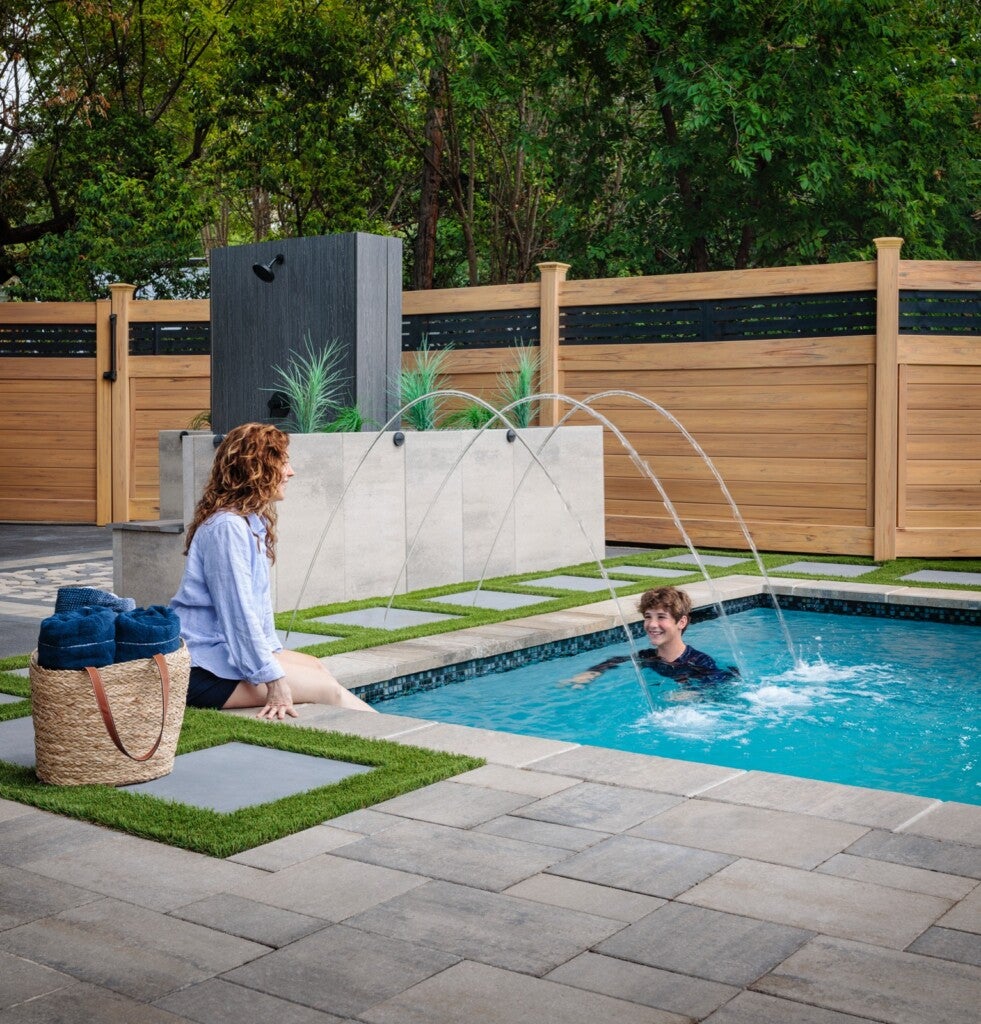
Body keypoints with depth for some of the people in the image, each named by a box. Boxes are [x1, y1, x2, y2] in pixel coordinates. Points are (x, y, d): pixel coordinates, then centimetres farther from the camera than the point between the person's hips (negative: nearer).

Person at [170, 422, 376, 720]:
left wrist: (272, 651, 13)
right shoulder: (227, 527, -21)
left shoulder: (253, 522, 11)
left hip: (226, 649, 11)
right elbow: (239, 612, -24)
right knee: (327, 689, -8)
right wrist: (274, 679, -24)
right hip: (206, 670, -11)